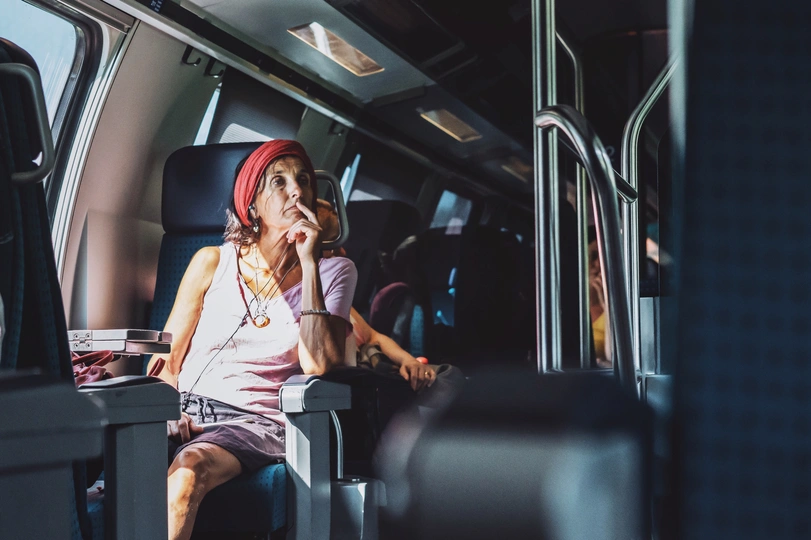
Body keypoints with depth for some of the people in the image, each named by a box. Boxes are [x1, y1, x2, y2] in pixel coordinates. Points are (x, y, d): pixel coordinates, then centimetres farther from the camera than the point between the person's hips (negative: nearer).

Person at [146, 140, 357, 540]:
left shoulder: (333, 271, 8)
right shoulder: (213, 262, 11)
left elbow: (317, 365, -8)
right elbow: (167, 358, 13)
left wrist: (309, 264, -10)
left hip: (256, 420, -1)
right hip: (186, 410, 2)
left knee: (187, 473, -36)